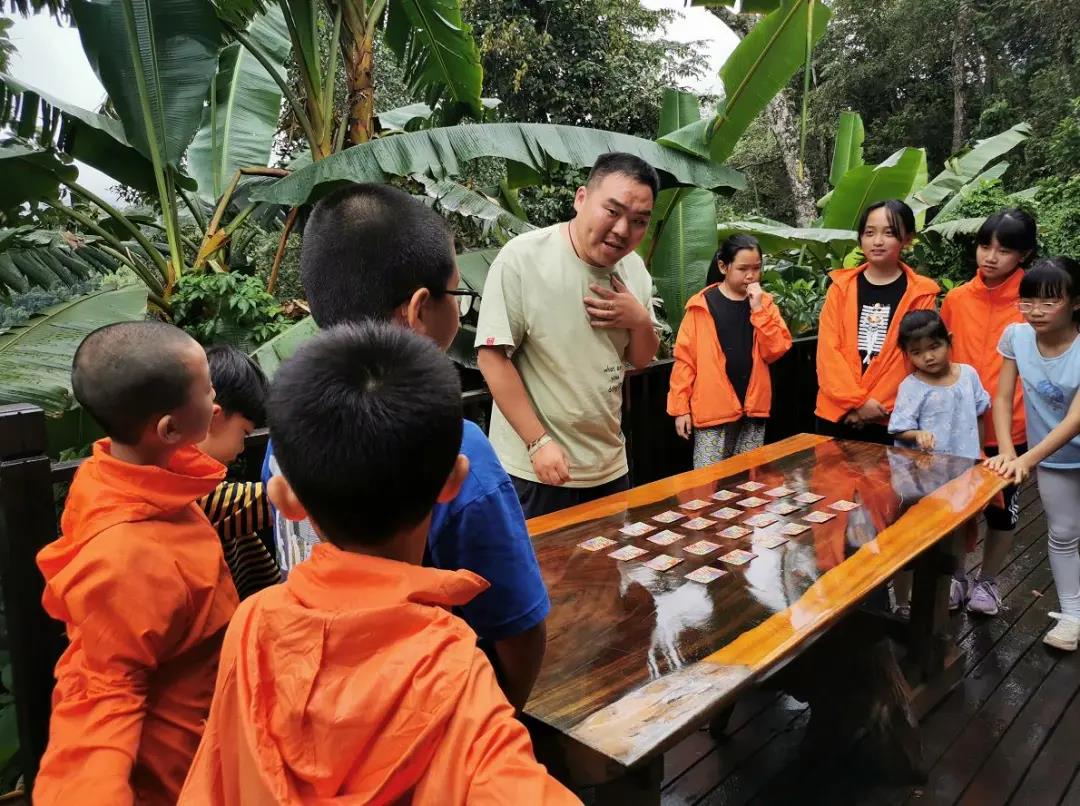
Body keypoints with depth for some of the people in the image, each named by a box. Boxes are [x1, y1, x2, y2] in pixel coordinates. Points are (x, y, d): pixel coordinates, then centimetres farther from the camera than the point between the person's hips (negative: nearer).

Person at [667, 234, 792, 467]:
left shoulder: (764, 302, 7)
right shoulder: (702, 305, -4)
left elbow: (776, 350, -3)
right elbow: (685, 358, -4)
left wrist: (758, 309, -11)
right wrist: (680, 406, -7)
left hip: (753, 407, 4)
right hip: (713, 409, -4)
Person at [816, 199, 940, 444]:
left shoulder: (920, 293, 1)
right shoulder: (841, 286, 4)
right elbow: (828, 349, -3)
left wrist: (872, 404, -11)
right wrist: (857, 401, -12)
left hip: (889, 418, -1)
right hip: (837, 412, 2)